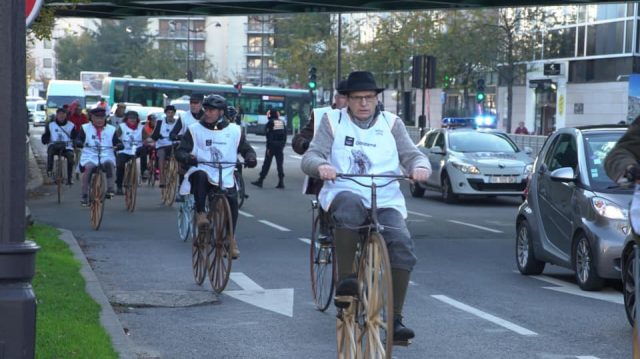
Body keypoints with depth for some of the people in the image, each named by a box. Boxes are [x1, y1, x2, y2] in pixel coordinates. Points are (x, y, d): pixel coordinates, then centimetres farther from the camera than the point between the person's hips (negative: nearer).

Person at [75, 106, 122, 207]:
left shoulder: (111, 129, 11)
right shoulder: (85, 128, 9)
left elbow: (117, 142, 7)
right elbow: (78, 140, 0)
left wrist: (118, 145, -18)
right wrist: (80, 143, -24)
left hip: (106, 156, 1)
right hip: (89, 156, -1)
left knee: (109, 163, -34)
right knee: (88, 167, -31)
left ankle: (110, 189, -30)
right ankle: (84, 196, -22)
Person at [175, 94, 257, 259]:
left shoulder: (234, 131, 9)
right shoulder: (195, 130, 6)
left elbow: (246, 149, 17)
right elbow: (180, 151, 3)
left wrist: (250, 158, -6)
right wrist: (187, 157, -21)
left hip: (225, 176, 1)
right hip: (202, 170, -1)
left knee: (232, 200, -23)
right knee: (200, 176, -38)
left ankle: (231, 238, -4)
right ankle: (200, 213, -26)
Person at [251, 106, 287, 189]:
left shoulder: (270, 123, -8)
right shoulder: (282, 123, 10)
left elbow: (269, 136, -13)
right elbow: (285, 135, 11)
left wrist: (268, 148, -12)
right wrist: (283, 145, 15)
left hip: (272, 146, -5)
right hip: (280, 146, 5)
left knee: (266, 163, 0)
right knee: (279, 164, 6)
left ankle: (260, 181, 4)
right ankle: (281, 182, 0)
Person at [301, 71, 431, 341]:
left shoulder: (391, 124, 15)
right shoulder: (333, 121, 11)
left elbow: (412, 155, 7)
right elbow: (310, 157, 2)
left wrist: (420, 167, -18)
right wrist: (321, 166, -23)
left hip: (386, 202, 2)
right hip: (344, 194, -2)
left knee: (402, 244, -26)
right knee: (350, 205, -40)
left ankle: (395, 319, -20)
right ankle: (345, 280, -31)